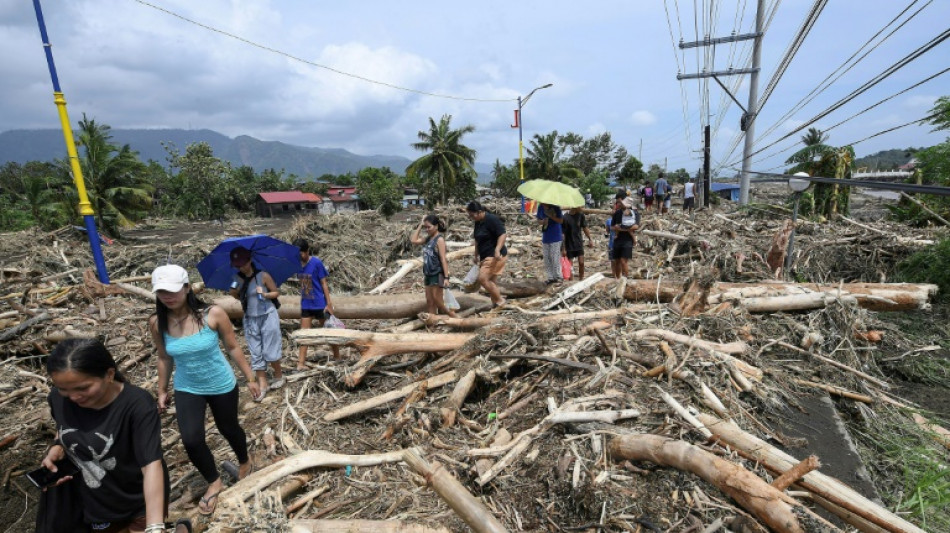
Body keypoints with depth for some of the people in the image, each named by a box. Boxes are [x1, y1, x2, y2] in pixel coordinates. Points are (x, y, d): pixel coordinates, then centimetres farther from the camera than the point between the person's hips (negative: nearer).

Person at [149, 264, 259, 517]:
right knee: (191, 440, -9)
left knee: (228, 428, 17)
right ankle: (214, 482, 20)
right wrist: (162, 391, 11)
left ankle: (245, 461, 50)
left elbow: (233, 347, -12)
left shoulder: (213, 314, -23)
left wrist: (250, 378, -6)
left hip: (222, 385, -2)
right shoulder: (157, 323, -13)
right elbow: (164, 359, 3)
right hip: (187, 389, 2)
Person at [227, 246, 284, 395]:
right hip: (250, 319, 5)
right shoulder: (237, 278, 2)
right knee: (256, 354, 6)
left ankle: (279, 375, 25)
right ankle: (262, 384, 15)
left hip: (268, 317, -5)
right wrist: (233, 292, -7)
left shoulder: (263, 275, -12)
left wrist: (265, 294, -23)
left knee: (269, 351, 1)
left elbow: (277, 292, -4)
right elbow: (237, 296, 14)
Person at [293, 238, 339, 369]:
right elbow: (302, 284, 9)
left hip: (320, 304, -5)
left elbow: (324, 283, -12)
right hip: (306, 305, 5)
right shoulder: (298, 264, 2)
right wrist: (301, 303, 12)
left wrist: (329, 304, -13)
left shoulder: (316, 263, -14)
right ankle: (301, 363, 9)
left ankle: (337, 358, 24)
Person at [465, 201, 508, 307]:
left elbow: (503, 234, -23)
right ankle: (495, 305, 20)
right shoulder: (478, 222, 11)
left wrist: (497, 249, -36)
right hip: (485, 256, 9)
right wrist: (476, 256, 26)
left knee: (483, 279, -16)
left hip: (495, 256, -9)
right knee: (489, 282, 10)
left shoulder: (492, 219, -15)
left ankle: (500, 301, -1)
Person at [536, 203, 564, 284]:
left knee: (555, 258, -5)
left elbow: (561, 220, -11)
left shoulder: (555, 207, -9)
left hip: (555, 237, -5)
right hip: (545, 237, 5)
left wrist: (551, 216, -24)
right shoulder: (540, 207, 4)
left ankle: (558, 276, 6)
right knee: (547, 258, 7)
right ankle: (550, 277, 16)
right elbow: (538, 220, 12)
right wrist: (542, 221, -11)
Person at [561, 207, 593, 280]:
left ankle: (581, 279, 14)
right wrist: (563, 248, -14)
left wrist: (590, 239, 6)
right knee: (570, 265, 3)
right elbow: (563, 234, -15)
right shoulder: (565, 218, -18)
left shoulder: (580, 215, -4)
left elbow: (584, 228, 10)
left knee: (581, 263, 0)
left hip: (579, 244, 4)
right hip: (569, 245, -4)